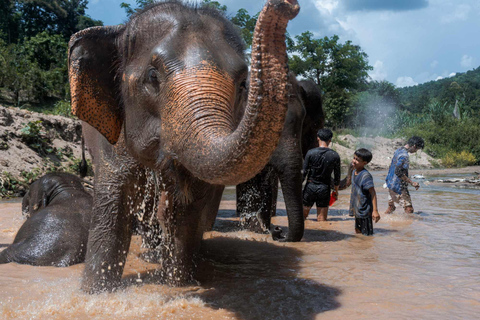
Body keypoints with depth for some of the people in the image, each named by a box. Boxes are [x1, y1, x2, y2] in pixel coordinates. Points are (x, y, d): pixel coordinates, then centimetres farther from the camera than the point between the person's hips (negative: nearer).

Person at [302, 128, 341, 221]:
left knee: (303, 215, 12)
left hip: (310, 186, -1)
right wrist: (336, 190, 17)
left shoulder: (311, 153, -7)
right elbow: (337, 176, 4)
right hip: (324, 189, 1)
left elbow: (304, 172, -6)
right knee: (322, 220, 6)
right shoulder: (335, 156, -3)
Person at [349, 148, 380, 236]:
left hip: (365, 210, -9)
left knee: (367, 234, -1)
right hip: (357, 209, 9)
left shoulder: (365, 176, -20)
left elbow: (373, 193, -20)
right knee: (358, 231, 20)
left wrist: (375, 210, -24)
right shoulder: (354, 171, 6)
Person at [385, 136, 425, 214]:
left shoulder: (399, 150, 11)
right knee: (409, 209, -6)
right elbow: (398, 172, -28)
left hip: (391, 183, 10)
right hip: (398, 186, -10)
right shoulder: (404, 155, -20)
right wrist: (412, 183, -24)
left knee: (391, 207, 19)